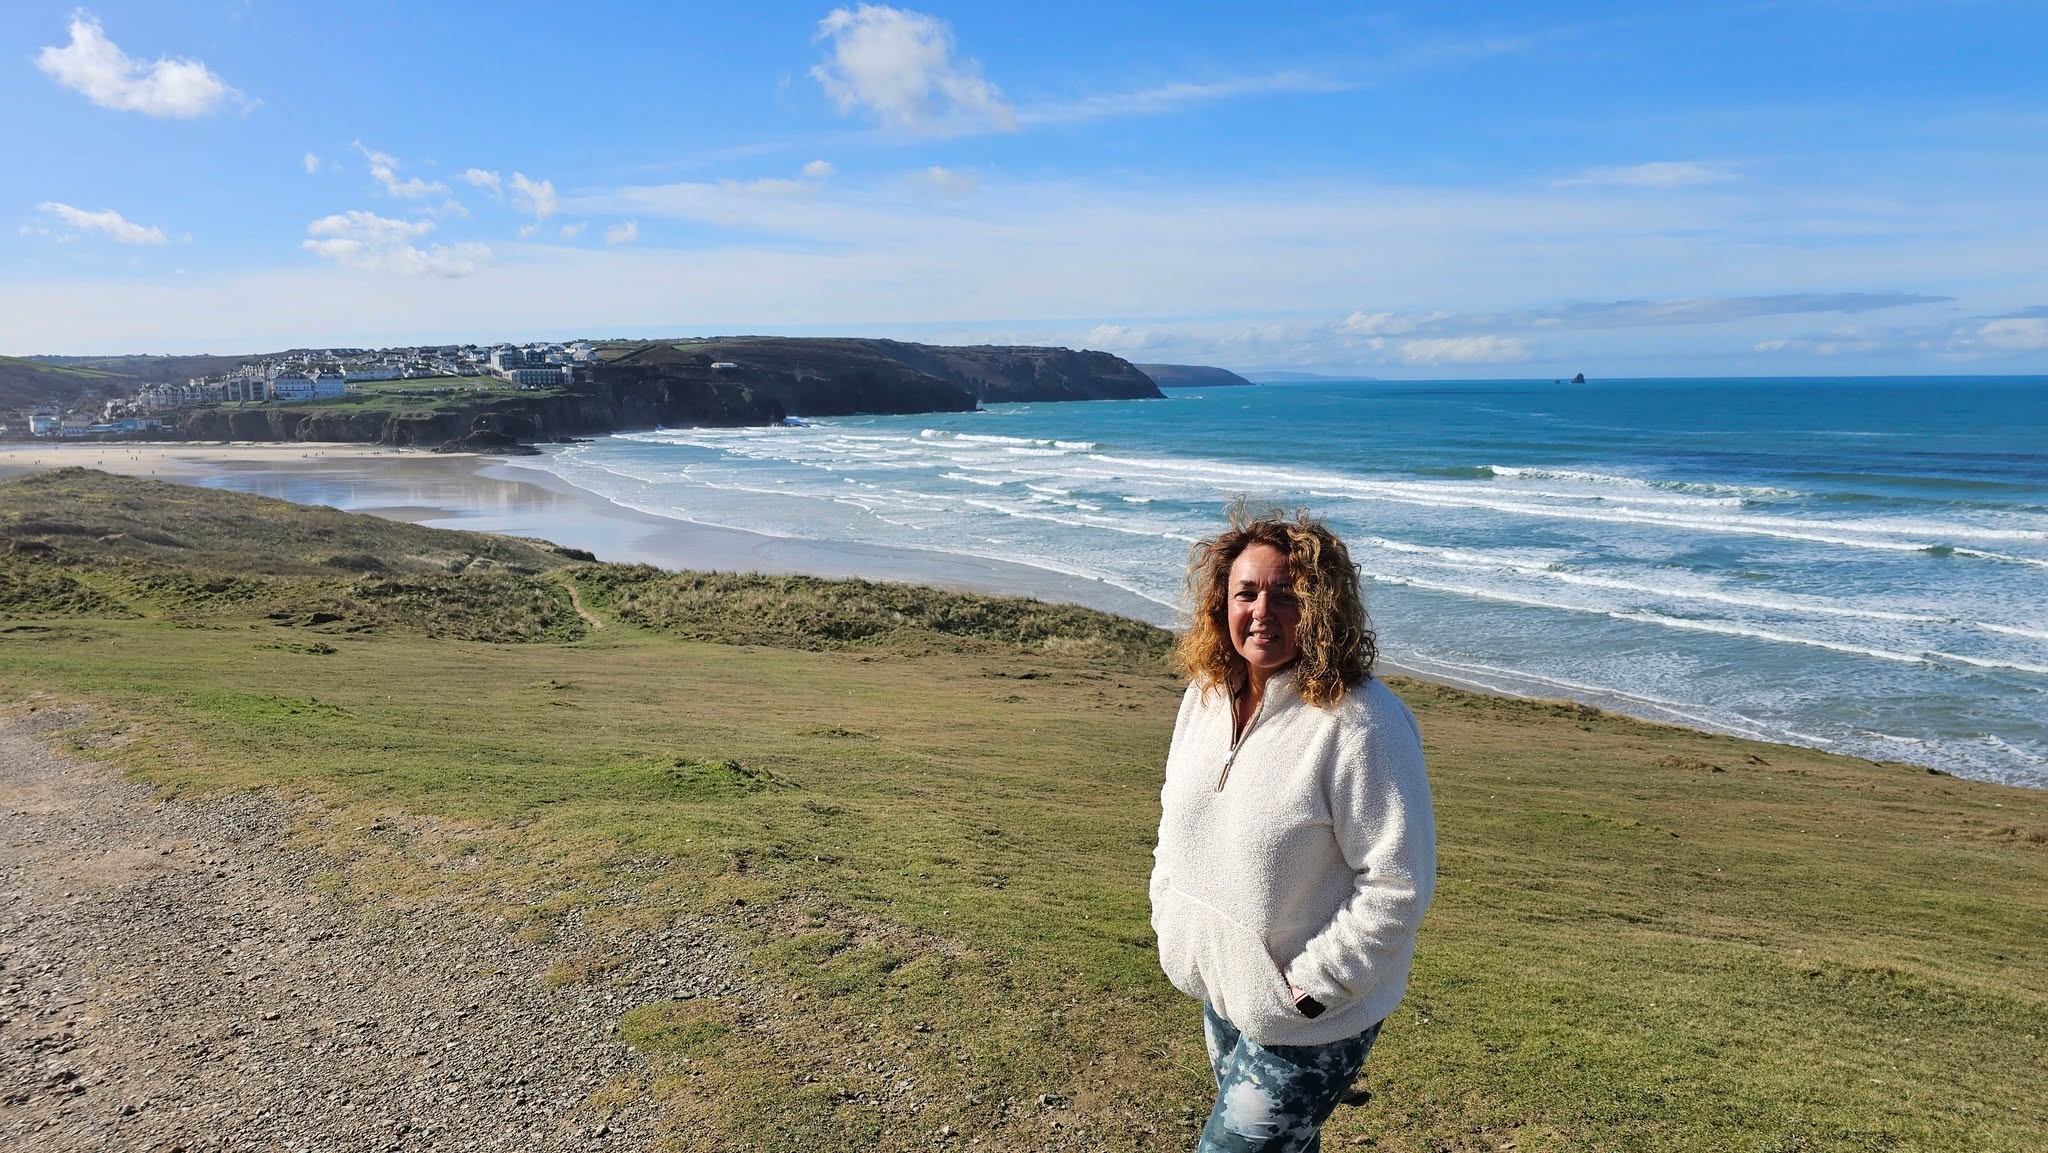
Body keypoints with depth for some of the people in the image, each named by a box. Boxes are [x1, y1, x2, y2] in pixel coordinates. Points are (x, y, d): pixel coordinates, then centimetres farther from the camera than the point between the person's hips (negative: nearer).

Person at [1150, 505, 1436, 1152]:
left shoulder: (1362, 724, -25)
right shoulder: (1206, 693, -2)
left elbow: (1399, 883, -23)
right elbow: (1176, 814, 12)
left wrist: (1313, 984, -20)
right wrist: (1167, 916, 7)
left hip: (1307, 1025, -7)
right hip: (1219, 991, 7)